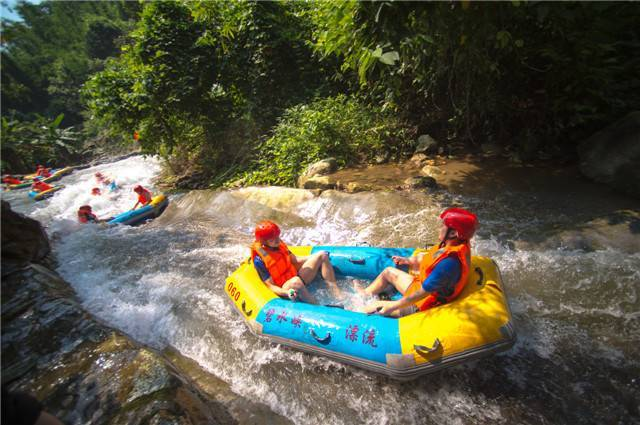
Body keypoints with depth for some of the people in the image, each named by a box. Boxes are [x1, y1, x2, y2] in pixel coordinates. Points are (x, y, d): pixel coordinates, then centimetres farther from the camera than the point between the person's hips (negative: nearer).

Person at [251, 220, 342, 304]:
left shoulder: (278, 244, 3)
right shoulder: (259, 260, -17)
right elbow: (270, 285, -17)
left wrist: (315, 258, 7)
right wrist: (286, 292, -35)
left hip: (297, 276, 8)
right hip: (285, 287, -7)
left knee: (322, 255, -4)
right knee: (296, 281, -43)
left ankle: (337, 294, -10)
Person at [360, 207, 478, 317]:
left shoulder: (449, 263, -38)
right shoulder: (457, 243, -11)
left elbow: (423, 293, -31)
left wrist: (393, 306, -22)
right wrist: (408, 261, 7)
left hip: (422, 305, -8)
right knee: (389, 271, 18)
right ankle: (365, 294, 37)